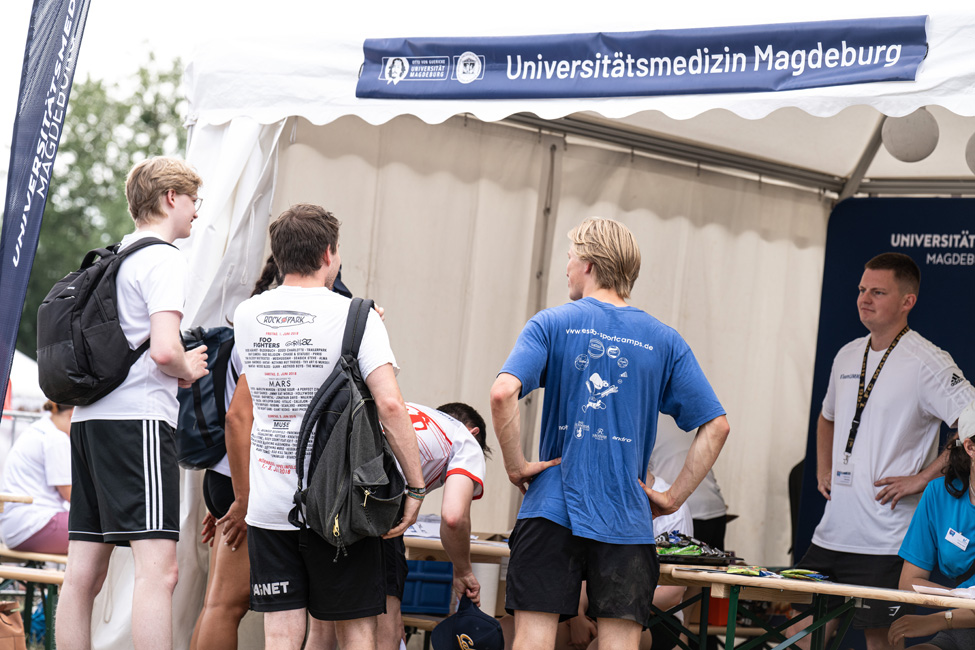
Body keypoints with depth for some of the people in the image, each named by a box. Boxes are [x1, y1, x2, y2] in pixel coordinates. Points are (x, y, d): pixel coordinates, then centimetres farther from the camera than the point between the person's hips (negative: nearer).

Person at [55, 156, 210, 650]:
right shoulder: (162, 259, -6)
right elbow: (163, 349, -19)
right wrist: (189, 369, 2)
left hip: (89, 417, 9)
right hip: (139, 417, -9)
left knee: (84, 573, 7)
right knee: (157, 569, -15)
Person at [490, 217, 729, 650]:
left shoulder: (552, 325, 0)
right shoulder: (664, 341, 7)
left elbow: (503, 392, -17)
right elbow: (715, 426, 2)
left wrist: (515, 464, -6)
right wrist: (673, 498, 6)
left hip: (552, 512, -1)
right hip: (626, 521, 2)